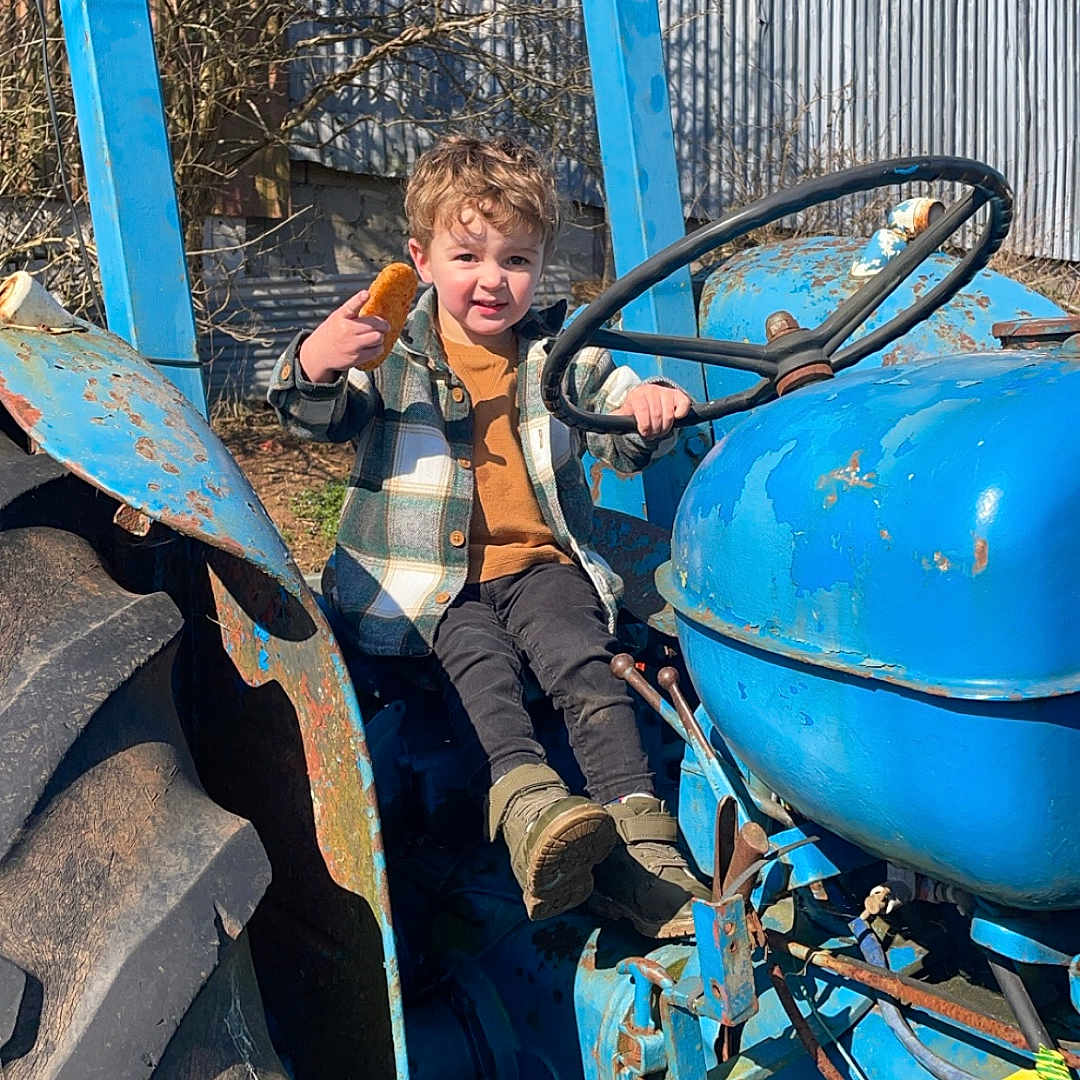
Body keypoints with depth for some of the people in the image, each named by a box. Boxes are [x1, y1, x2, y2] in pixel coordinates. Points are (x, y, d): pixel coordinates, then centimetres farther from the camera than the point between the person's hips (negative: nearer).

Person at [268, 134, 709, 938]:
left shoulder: (561, 353, 13)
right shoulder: (392, 352, 5)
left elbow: (622, 444, 10)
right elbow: (321, 419, -7)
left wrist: (646, 409, -15)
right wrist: (314, 367, -31)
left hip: (540, 562, 2)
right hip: (429, 578, -2)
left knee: (582, 661, -24)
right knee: (479, 661, -31)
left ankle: (636, 836, -30)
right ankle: (529, 804, -48)